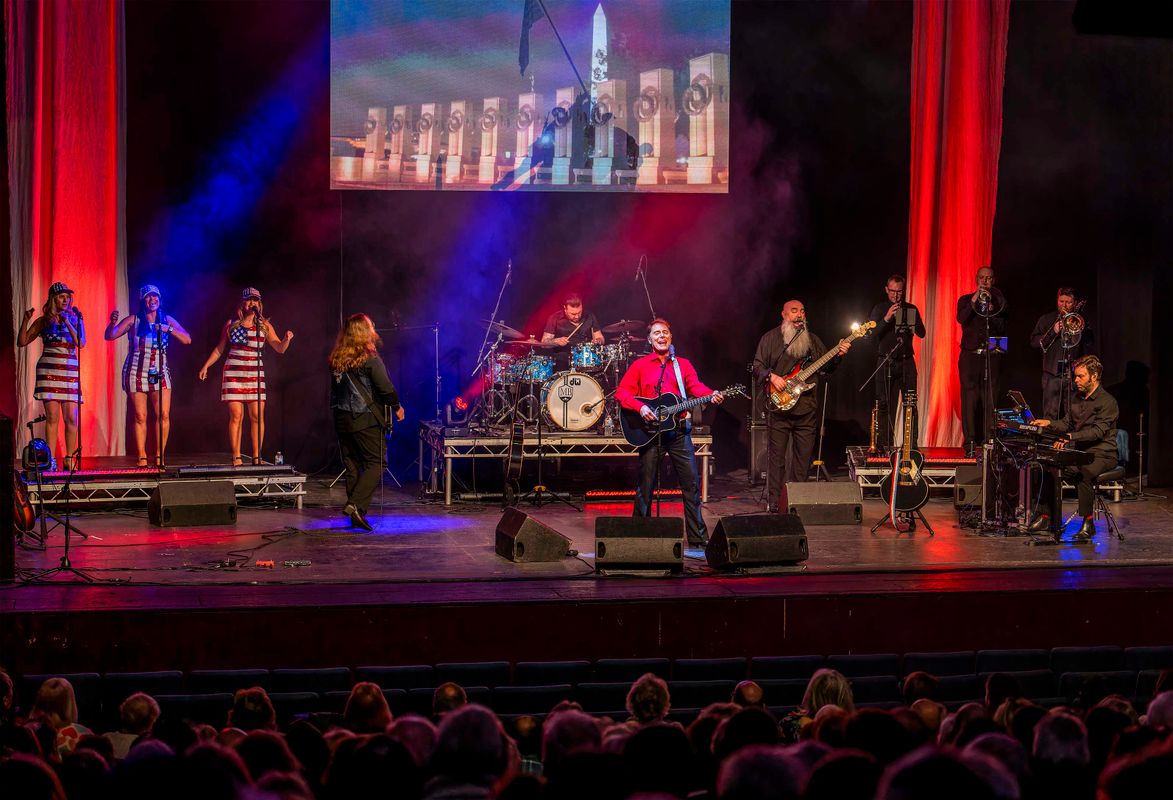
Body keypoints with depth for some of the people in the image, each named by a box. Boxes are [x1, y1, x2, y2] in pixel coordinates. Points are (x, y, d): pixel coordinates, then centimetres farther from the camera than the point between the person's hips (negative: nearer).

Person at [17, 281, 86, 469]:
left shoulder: (76, 319, 9)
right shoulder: (43, 321, 8)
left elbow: (81, 343, -6)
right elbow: (22, 342, 6)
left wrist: (68, 323, -13)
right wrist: (26, 320, -7)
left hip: (70, 371, 1)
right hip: (48, 369, -1)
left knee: (72, 418, -5)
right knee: (52, 417, -5)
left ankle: (69, 459, 2)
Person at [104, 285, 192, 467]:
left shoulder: (167, 320, 7)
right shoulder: (133, 320, 1)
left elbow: (187, 339, -1)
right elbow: (109, 336, -3)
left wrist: (169, 329, -15)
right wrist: (113, 322, -23)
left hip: (160, 372, 2)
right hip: (136, 372, -2)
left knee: (164, 415, -9)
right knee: (140, 417, -2)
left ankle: (159, 456, 0)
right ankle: (142, 458, 3)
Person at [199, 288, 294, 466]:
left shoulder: (264, 325, 8)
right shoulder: (231, 324, 6)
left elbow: (279, 348, 5)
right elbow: (219, 349, 14)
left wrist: (287, 339, -15)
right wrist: (206, 366, 8)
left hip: (255, 374, 1)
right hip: (233, 372, -1)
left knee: (257, 416, -3)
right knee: (236, 416, -6)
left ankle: (256, 457, 4)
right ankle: (236, 458, -2)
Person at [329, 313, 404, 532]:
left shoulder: (336, 358, 7)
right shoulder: (369, 358, -11)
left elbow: (335, 389, 13)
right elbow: (385, 387, -11)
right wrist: (396, 407, 3)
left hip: (341, 419, 6)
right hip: (365, 419, -6)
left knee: (352, 466, 12)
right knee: (375, 463, -1)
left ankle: (356, 516, 12)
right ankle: (355, 505, -18)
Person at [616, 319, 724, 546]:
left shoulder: (683, 365, 11)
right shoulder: (640, 365, 6)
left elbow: (695, 386, -5)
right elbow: (621, 392, 0)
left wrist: (712, 395, -26)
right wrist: (640, 407, -17)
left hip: (678, 431, 1)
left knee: (691, 484, -3)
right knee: (646, 486, 4)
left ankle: (698, 536, 1)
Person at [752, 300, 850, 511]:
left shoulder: (812, 340, 15)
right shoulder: (770, 338, 5)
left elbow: (827, 367, 16)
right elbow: (757, 367, 1)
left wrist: (838, 355, -3)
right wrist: (771, 377, -17)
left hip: (806, 411, 3)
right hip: (779, 408, -3)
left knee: (803, 458, 5)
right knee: (776, 458, -2)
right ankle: (774, 504, 2)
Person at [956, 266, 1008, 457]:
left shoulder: (998, 301, 13)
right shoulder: (965, 300, 13)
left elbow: (1002, 329, 2)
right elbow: (961, 319, -6)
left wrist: (991, 312, -12)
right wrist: (974, 301, -12)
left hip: (991, 355, 1)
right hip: (970, 355, -1)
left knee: (990, 401, -4)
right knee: (969, 399, -6)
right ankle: (970, 445, -6)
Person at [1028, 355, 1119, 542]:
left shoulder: (1107, 402, -12)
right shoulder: (1077, 398, 15)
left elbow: (1097, 431, -24)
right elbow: (1066, 424, 22)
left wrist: (1070, 437, -34)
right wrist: (1049, 423, 1)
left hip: (1101, 455, -8)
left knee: (1081, 472, -36)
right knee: (1049, 465, -9)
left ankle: (1088, 522, -28)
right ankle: (1047, 516, -1)